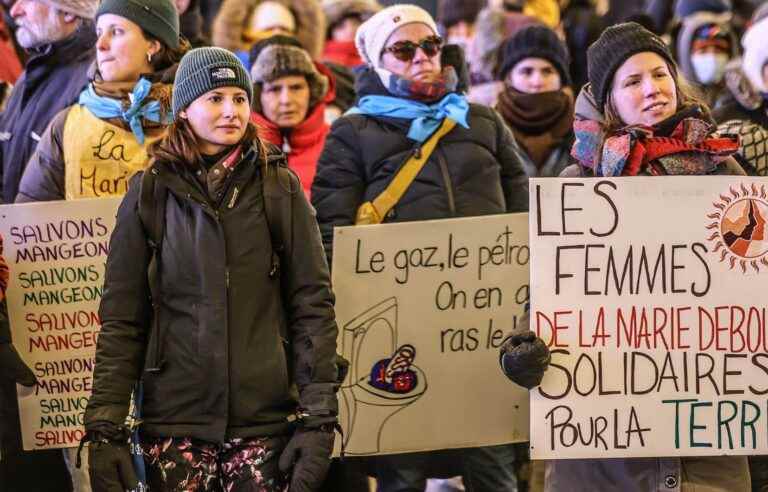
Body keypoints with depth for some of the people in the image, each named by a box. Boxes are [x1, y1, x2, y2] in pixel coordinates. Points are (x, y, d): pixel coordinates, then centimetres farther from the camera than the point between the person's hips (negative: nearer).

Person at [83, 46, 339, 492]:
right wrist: (105, 427, -5)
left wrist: (318, 418, -5)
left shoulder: (280, 190, 5)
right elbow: (121, 319, 3)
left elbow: (313, 305, 3)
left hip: (266, 418, 0)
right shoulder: (149, 193, 5)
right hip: (175, 418, 0)